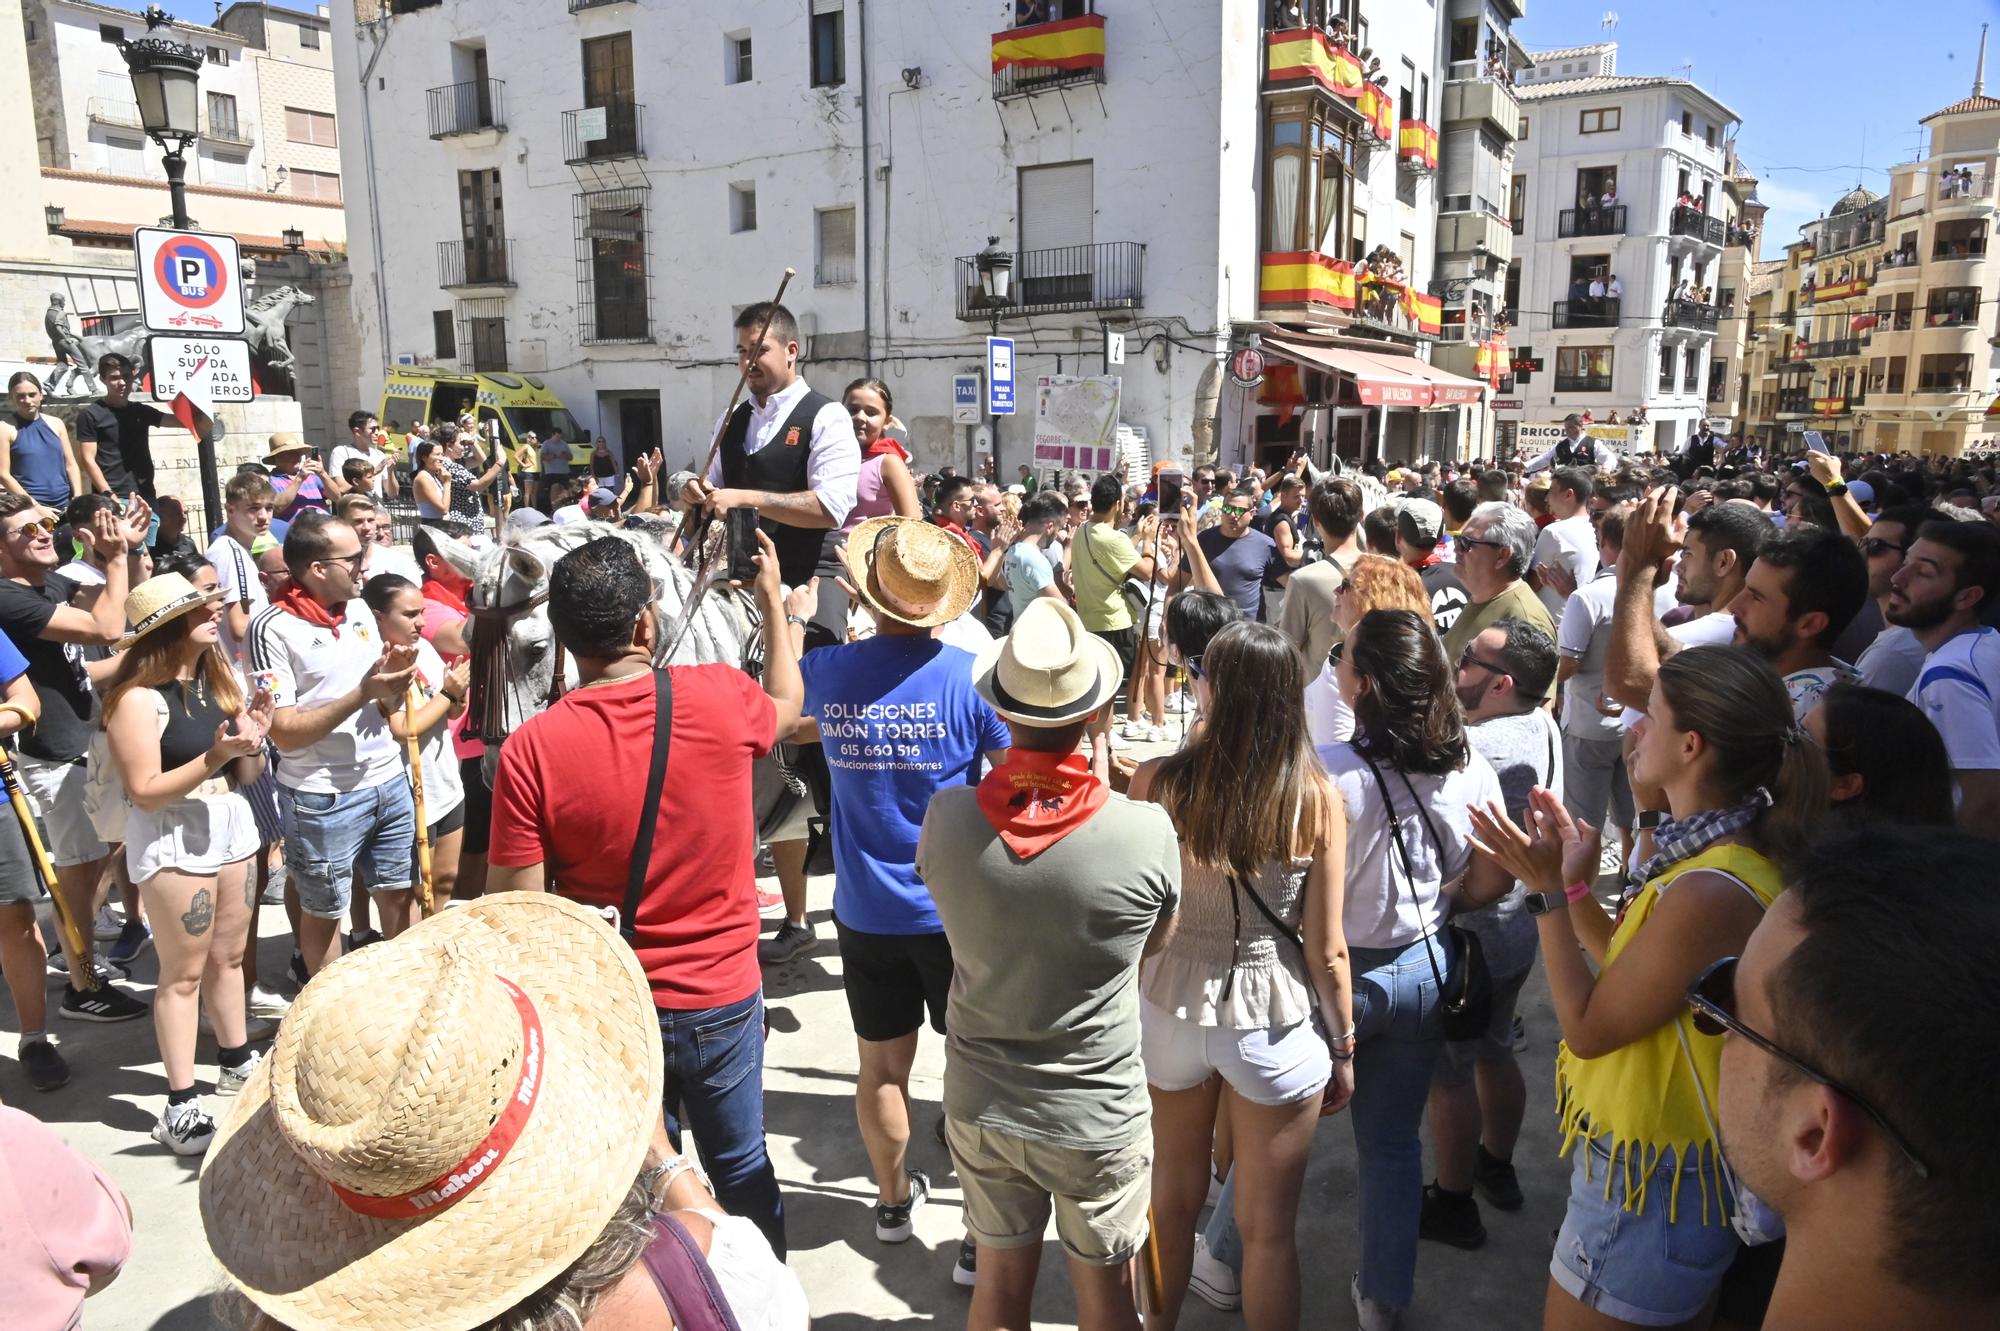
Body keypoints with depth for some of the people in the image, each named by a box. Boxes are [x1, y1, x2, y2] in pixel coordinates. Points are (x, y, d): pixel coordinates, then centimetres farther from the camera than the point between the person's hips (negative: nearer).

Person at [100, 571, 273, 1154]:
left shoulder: (220, 679, 6)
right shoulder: (138, 698, -16)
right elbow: (145, 791, -19)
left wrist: (251, 742, -9)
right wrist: (212, 758, -27)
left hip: (230, 824, 7)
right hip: (172, 838, -7)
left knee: (229, 957, 19)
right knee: (184, 973, 0)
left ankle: (238, 1062, 35)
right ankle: (181, 1108, 10)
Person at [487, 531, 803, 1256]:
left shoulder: (531, 750, -18)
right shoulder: (719, 699, -16)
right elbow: (786, 705, 9)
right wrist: (774, 602, 23)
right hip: (723, 998, 1)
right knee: (742, 1166, 22)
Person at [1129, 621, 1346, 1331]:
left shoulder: (1155, 782, -16)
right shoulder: (1316, 799, -16)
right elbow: (1326, 950, -10)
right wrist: (1344, 1046, 5)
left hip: (1170, 1010, 2)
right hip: (1276, 1028, -1)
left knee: (1171, 1200, 25)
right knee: (1268, 1227, 17)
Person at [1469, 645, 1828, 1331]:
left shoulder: (1709, 891, -32)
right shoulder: (1711, 854, -1)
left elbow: (1588, 1029, -22)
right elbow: (1626, 969, 8)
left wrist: (1551, 893, -19)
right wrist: (1569, 883, 3)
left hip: (1655, 1185, -9)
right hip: (1652, 1152, 9)